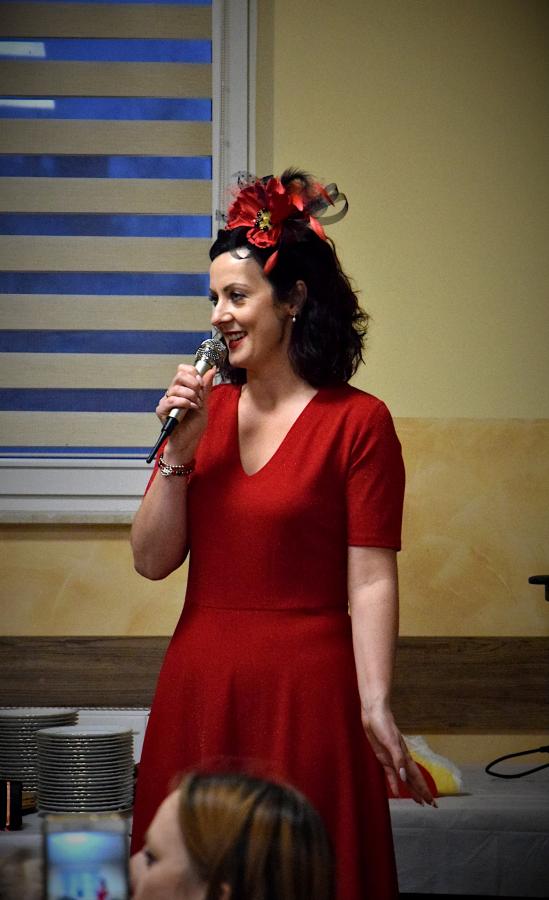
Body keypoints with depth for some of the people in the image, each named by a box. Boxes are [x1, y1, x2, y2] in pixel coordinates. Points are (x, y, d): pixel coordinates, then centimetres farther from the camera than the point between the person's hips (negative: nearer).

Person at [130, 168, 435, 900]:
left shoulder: (358, 421, -8)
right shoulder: (205, 409, 8)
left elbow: (370, 581, -10)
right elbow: (153, 561, 5)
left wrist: (376, 708, -17)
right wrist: (180, 451, -6)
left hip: (305, 686, -5)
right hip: (199, 682, 5)